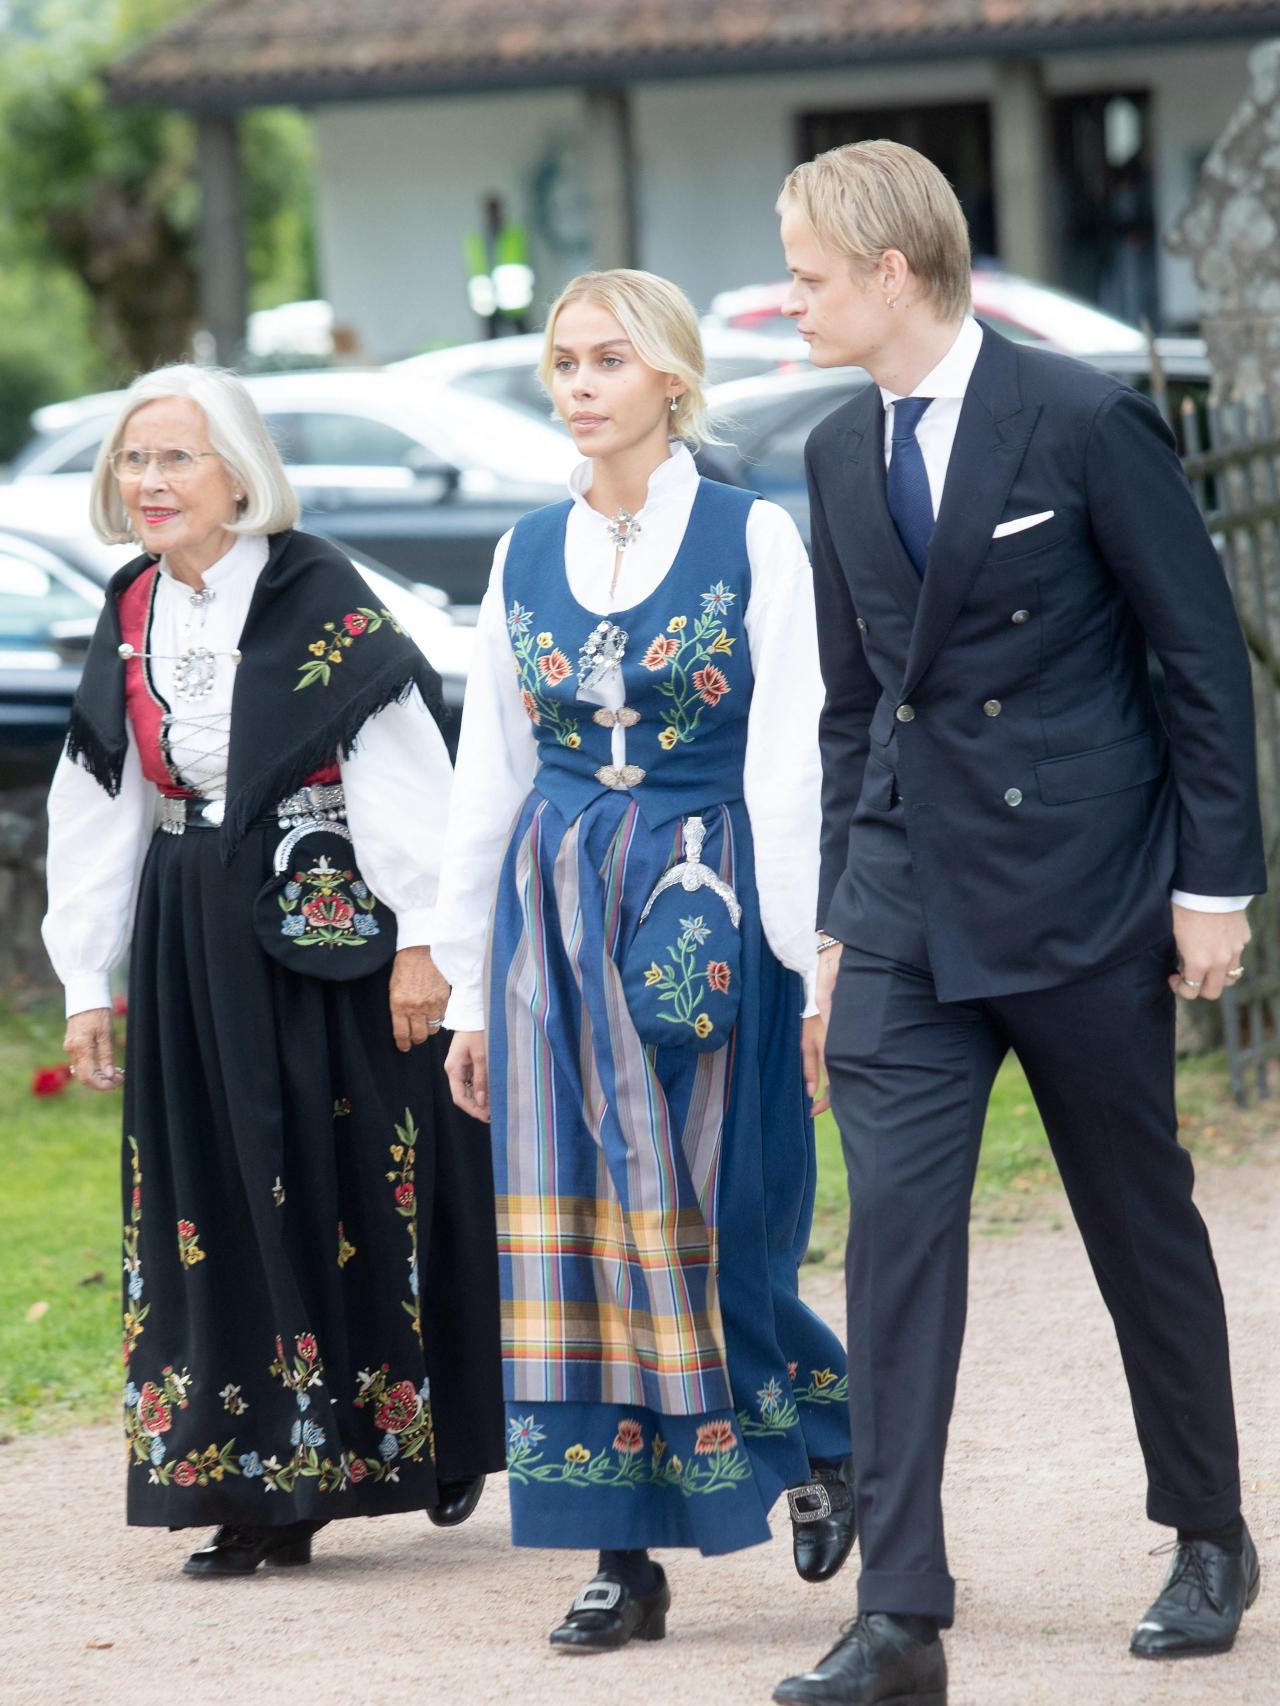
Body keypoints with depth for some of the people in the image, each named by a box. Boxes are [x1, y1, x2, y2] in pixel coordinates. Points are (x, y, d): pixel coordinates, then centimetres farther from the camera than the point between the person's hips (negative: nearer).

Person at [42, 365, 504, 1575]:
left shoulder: (316, 595, -10)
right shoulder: (132, 617, 9)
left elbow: (400, 769, -13)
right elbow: (98, 804, 13)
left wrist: (421, 940, -16)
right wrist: (87, 982, 11)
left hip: (332, 920, -6)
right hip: (196, 939, 6)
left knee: (364, 1185, 0)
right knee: (222, 1199, 3)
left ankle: (440, 1435, 16)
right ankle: (265, 1484, 6)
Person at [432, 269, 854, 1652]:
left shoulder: (753, 539, -2)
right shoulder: (527, 557, 10)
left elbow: (794, 762, -6)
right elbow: (488, 775, 13)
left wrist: (822, 964, -11)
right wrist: (468, 987, 11)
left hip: (705, 909, -4)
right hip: (556, 914, 4)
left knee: (709, 1220, -3)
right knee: (577, 1229, 0)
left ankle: (832, 1434, 25)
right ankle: (623, 1556, 4)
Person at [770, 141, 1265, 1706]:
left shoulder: (1082, 423, -10)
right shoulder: (842, 455, 8)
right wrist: (841, 916, 13)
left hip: (1084, 898, -4)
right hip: (908, 912, 5)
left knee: (1143, 1226, 9)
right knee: (895, 1230, -7)